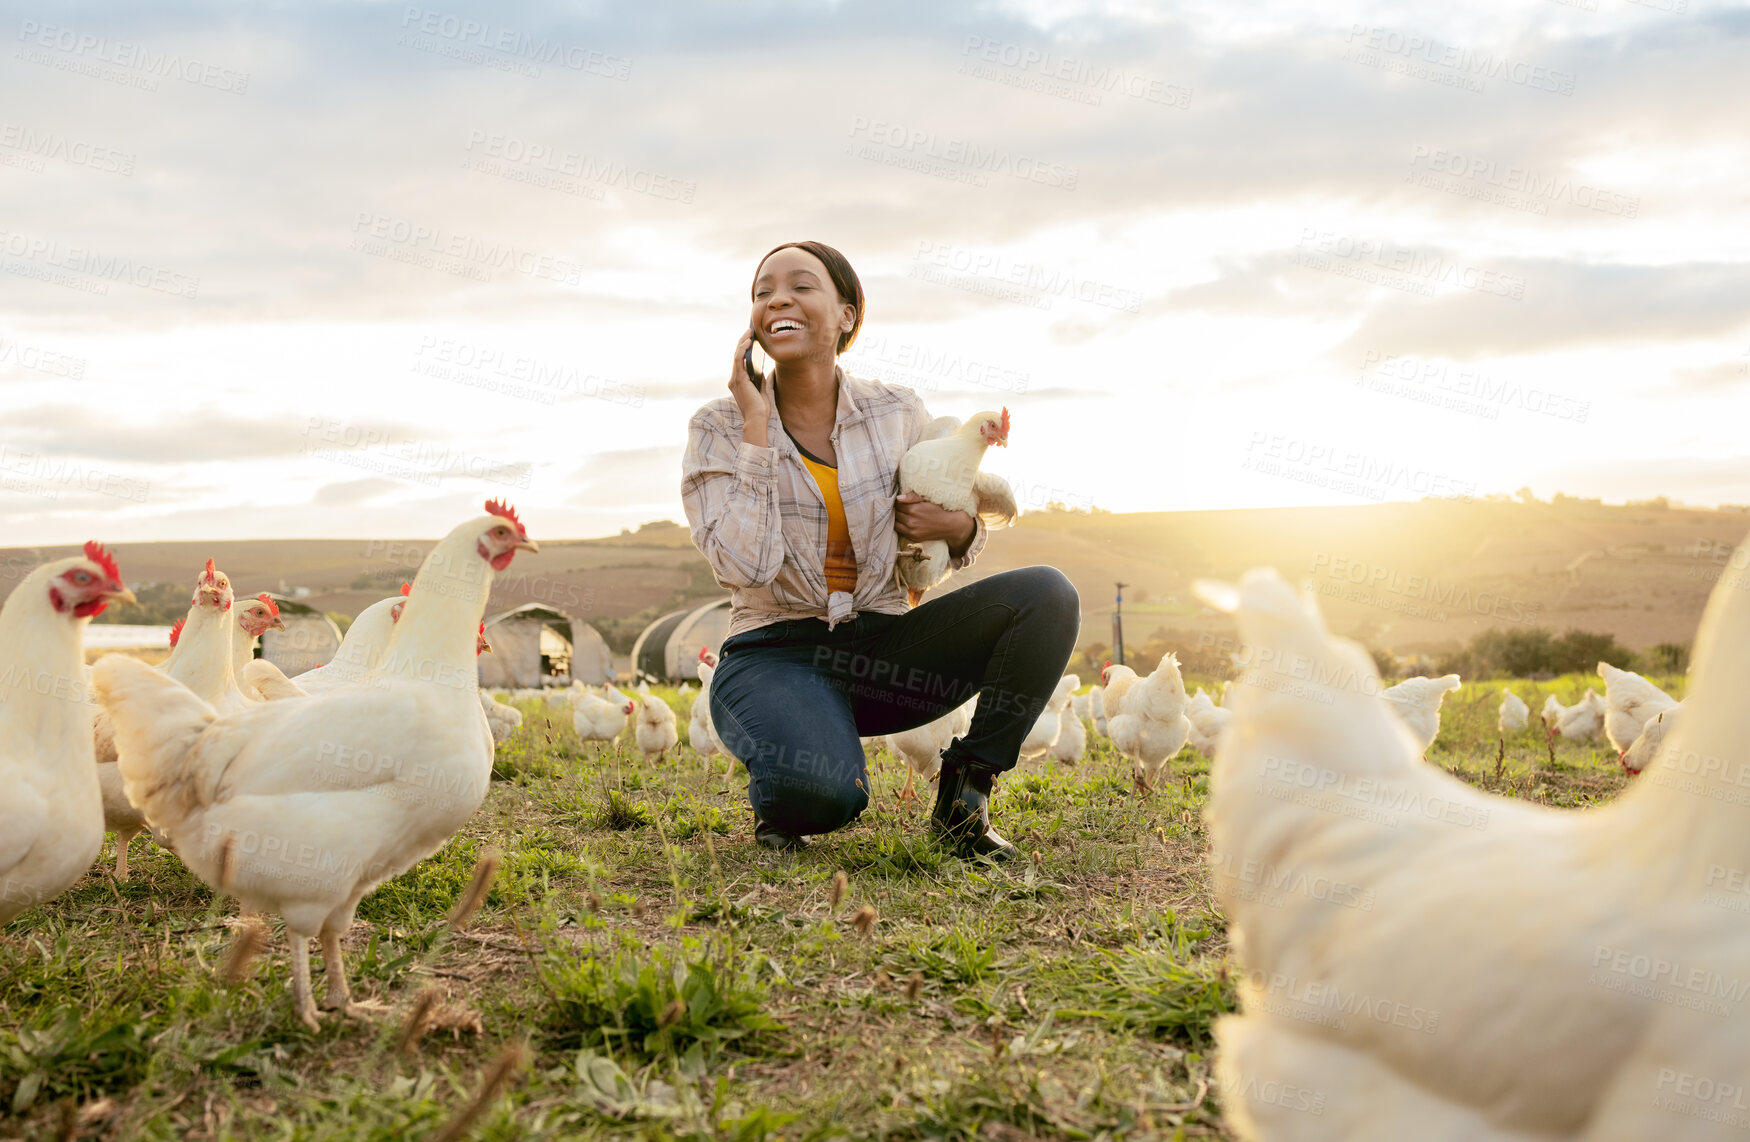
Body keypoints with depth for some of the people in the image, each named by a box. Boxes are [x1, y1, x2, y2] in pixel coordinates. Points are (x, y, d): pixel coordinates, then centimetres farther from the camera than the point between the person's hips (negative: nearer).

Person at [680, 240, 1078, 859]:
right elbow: (745, 564, -19)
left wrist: (958, 527, -9)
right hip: (776, 653, -3)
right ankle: (778, 803, 4)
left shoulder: (897, 413, 3)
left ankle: (963, 793, -5)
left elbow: (958, 525, 16)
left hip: (884, 646, 3)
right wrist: (756, 425, -17)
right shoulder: (719, 427, -4)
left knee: (1047, 595, -18)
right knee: (824, 790, -36)